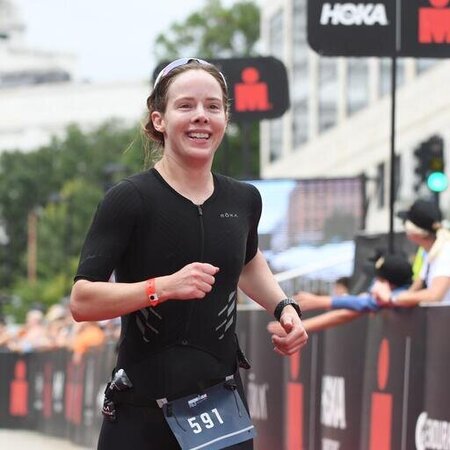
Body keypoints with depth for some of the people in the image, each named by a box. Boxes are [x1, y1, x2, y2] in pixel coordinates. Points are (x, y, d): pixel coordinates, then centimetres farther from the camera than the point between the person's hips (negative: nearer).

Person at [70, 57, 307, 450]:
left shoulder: (243, 200, 5)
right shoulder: (129, 200, -11)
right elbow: (82, 301, -17)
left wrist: (283, 307, 11)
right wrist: (164, 286, -28)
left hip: (223, 402, 4)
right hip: (143, 411, -4)